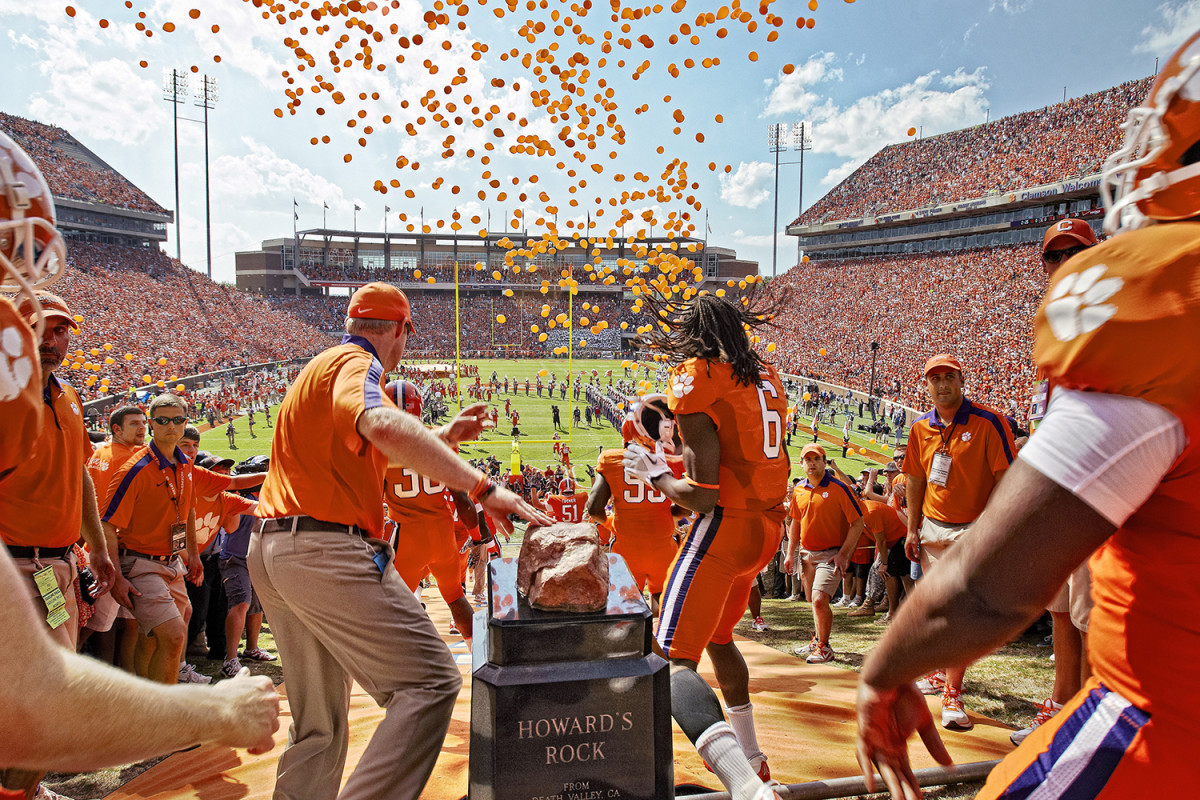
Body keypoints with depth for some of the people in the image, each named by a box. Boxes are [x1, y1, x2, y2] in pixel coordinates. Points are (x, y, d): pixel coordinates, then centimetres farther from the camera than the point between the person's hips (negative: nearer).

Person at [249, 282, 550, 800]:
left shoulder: (323, 368, 24)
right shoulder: (355, 363, -6)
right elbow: (384, 427, -30)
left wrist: (446, 438, 22)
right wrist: (481, 486, -33)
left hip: (271, 552, 11)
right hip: (326, 550, -10)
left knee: (318, 722, 17)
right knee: (431, 682, -13)